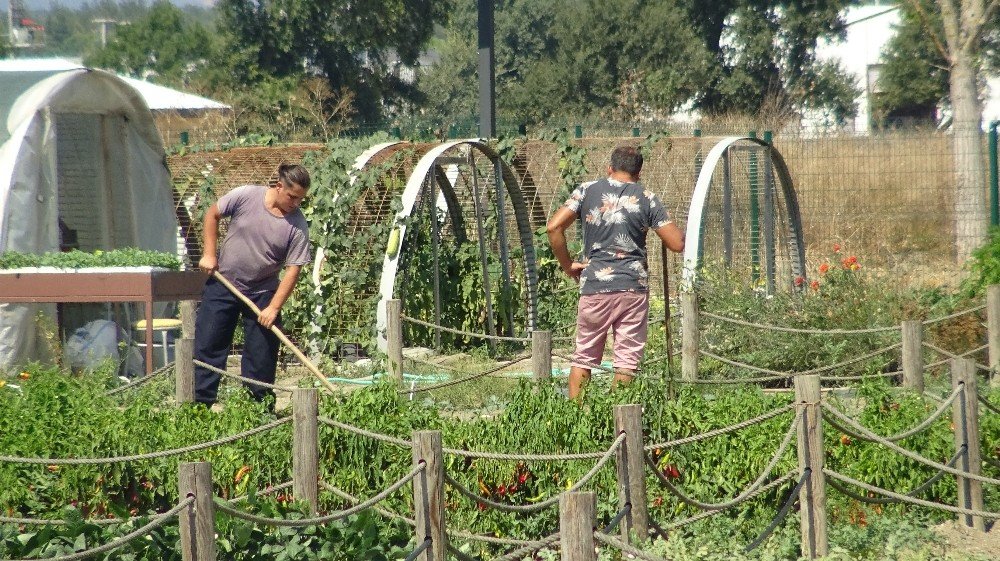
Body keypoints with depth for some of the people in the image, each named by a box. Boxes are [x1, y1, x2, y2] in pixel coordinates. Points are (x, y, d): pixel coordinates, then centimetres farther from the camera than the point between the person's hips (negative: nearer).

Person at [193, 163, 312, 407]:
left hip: (263, 293, 0)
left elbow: (293, 269, -13)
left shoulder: (298, 227, -13)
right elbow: (212, 215, 2)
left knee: (261, 356, 1)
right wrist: (209, 254, -2)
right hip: (223, 284, 0)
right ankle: (200, 404, 12)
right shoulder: (245, 196, -13)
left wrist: (273, 308, -19)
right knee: (208, 345, 3)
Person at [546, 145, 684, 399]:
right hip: (634, 287, 0)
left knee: (583, 358, 12)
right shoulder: (647, 198, 2)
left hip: (595, 286, 1)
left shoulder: (588, 190, 4)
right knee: (627, 363, 5)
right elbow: (678, 244, -3)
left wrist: (567, 265, 4)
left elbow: (554, 227, -7)